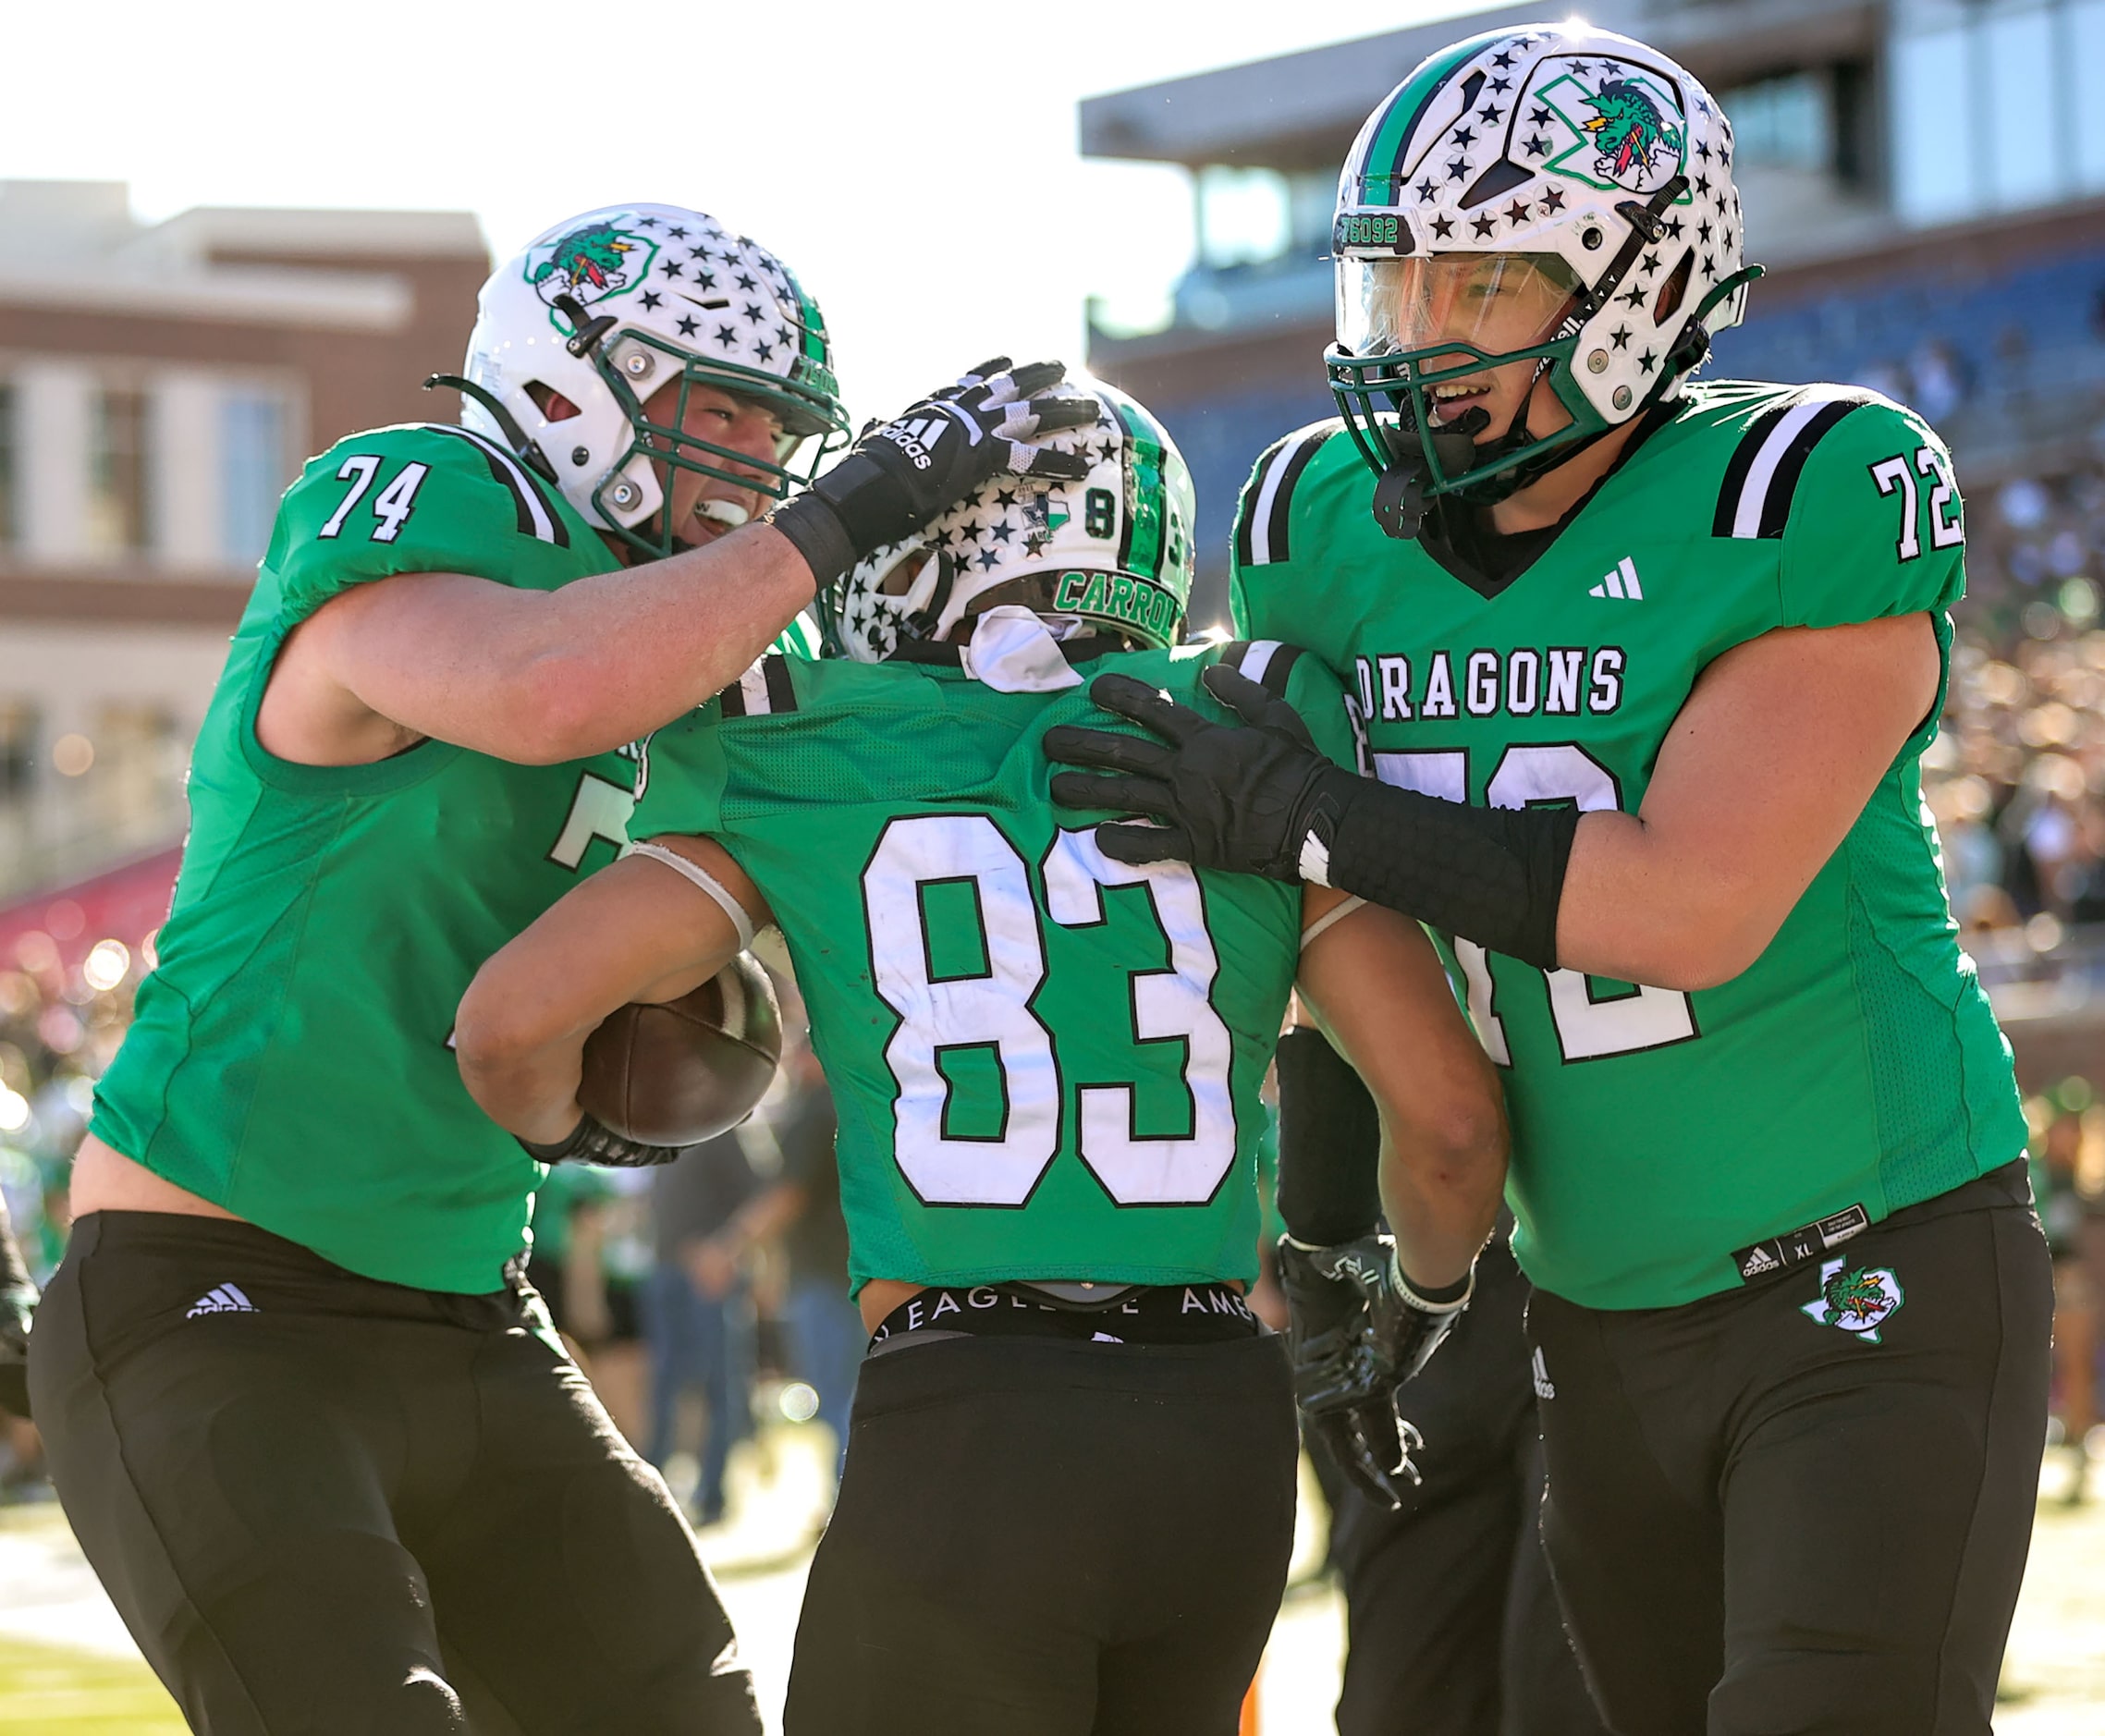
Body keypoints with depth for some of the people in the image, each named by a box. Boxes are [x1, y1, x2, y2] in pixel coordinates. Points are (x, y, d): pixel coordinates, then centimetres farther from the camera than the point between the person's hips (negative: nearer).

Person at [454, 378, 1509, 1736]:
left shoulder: (814, 774, 5)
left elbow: (514, 1022, -3)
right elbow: (1449, 1117, 3)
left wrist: (554, 1119, 20)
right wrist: (1431, 1289, 24)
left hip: (965, 1430, -3)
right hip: (1226, 1426, 3)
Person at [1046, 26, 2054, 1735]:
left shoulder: (1813, 502, -18)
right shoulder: (1336, 523, 1)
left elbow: (1690, 907, -26)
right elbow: (1352, 940, 14)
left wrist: (1303, 817, -20)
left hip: (1873, 1289, -6)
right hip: (1605, 1324, 6)